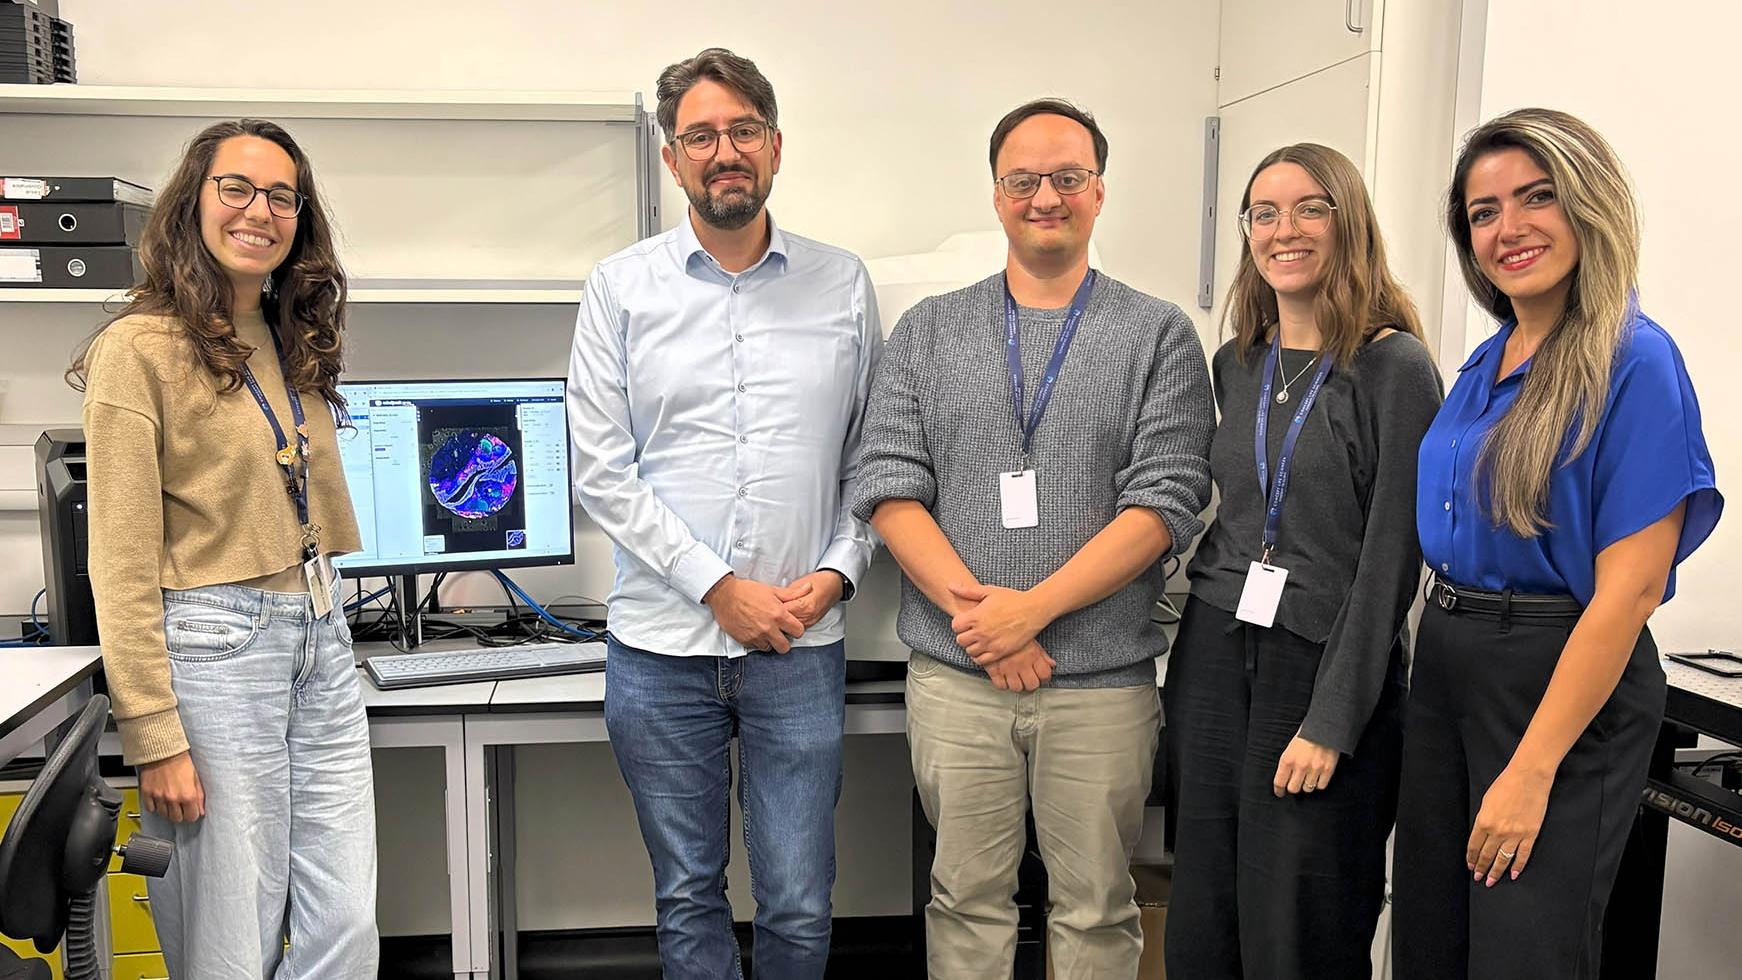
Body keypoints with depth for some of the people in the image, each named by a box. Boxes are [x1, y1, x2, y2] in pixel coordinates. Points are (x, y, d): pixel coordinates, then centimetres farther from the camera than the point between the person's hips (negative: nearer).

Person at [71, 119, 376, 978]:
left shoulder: (294, 344, 12)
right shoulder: (140, 349, -9)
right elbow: (122, 564, -11)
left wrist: (322, 619, 14)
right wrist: (154, 738, -14)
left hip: (319, 640, 7)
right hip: (213, 645, -6)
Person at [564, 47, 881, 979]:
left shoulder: (843, 282, 6)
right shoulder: (622, 288, 1)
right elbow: (602, 471, -4)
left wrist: (839, 570, -6)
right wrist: (718, 586, -11)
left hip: (802, 645, 1)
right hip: (663, 644, 0)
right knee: (688, 899, 13)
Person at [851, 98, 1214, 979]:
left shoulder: (1160, 337, 2)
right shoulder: (929, 332, 8)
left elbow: (1166, 502, -7)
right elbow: (888, 488, 0)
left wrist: (1032, 608, -15)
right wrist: (975, 610, -12)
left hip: (1102, 682, -1)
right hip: (955, 673, 1)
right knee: (966, 902, 12)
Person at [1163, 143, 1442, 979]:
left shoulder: (1394, 367, -9)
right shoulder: (1236, 364, 9)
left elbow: (1390, 558, -13)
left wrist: (1330, 723, -15)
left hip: (1324, 662, -5)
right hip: (1215, 655, 5)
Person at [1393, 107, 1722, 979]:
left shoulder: (1635, 362, -14)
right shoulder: (1485, 366, 8)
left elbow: (1631, 588, -18)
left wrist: (1531, 772, -19)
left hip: (1567, 685, -7)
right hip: (1445, 668, 7)